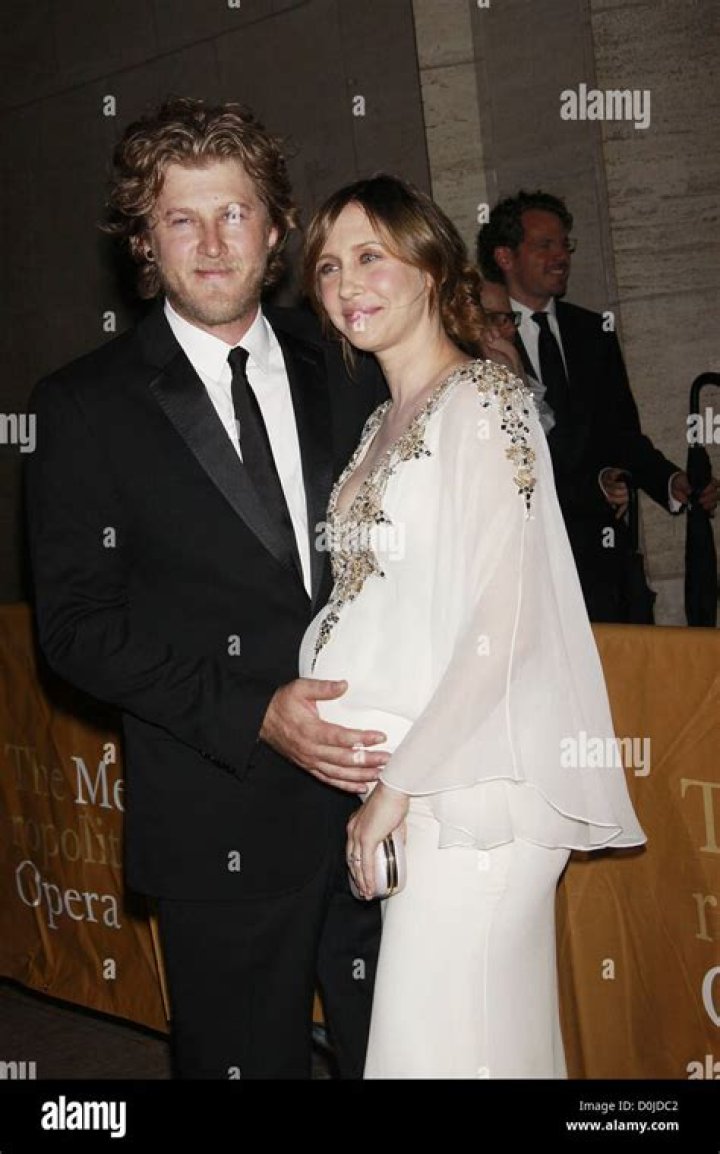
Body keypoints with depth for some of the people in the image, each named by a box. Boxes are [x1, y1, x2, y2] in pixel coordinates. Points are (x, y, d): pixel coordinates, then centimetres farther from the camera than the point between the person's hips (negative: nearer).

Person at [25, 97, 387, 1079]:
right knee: (248, 1058, 11)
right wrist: (256, 715, -17)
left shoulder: (343, 376, 8)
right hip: (222, 830, -3)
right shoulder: (86, 406, -4)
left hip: (382, 801, 4)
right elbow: (78, 623, -8)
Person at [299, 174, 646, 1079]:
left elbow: (505, 622, -17)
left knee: (443, 1045, -2)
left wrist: (399, 784, -13)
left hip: (470, 789, -7)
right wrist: (390, 779, 7)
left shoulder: (482, 400, -9)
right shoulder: (386, 424, 15)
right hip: (409, 784, 7)